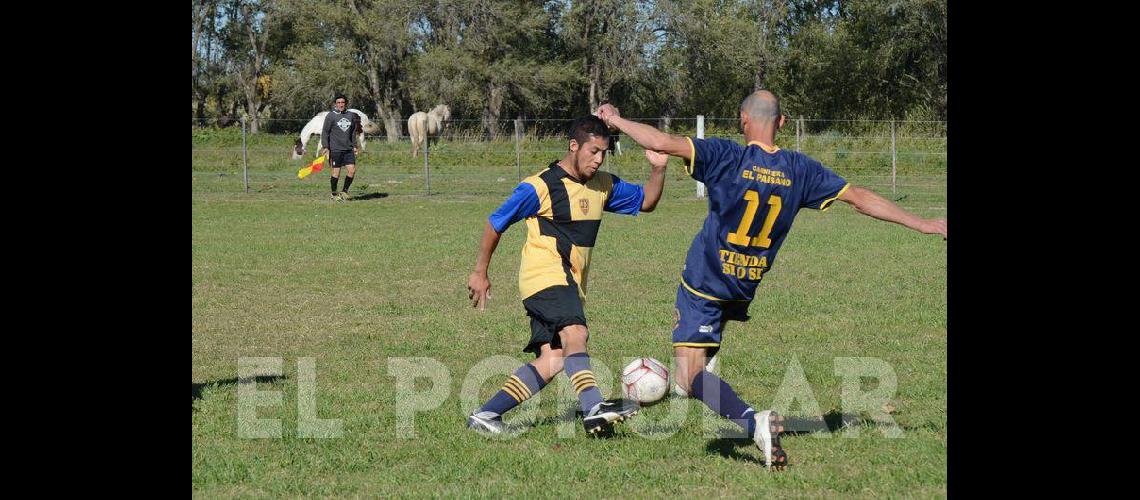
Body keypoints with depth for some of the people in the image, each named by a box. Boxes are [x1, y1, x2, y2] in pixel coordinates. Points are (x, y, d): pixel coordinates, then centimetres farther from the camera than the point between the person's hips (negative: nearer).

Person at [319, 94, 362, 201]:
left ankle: (344, 192, 13)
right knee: (336, 172, -2)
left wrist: (354, 146, 18)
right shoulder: (331, 116, -4)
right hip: (335, 149, -5)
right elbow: (325, 132, -3)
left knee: (352, 170, -3)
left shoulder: (351, 115, 11)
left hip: (348, 149, 5)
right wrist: (325, 147, -10)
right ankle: (334, 194, 12)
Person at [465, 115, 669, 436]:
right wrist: (480, 273, 5)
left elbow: (645, 202, 20)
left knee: (552, 360, -5)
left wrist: (659, 170, 0)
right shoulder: (540, 186, -8)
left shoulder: (604, 185, 13)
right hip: (544, 275, -7)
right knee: (575, 333, -30)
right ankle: (594, 409, -47)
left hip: (571, 284, 8)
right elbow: (496, 223, 1)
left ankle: (485, 415, 1)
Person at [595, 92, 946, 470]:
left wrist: (616, 120, -7)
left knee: (690, 376, -10)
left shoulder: (727, 157, -15)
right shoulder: (800, 169, -3)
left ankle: (753, 421, -29)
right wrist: (924, 225, 9)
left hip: (704, 282, -5)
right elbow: (858, 197, 1)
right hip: (747, 287, 6)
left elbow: (663, 143, -23)